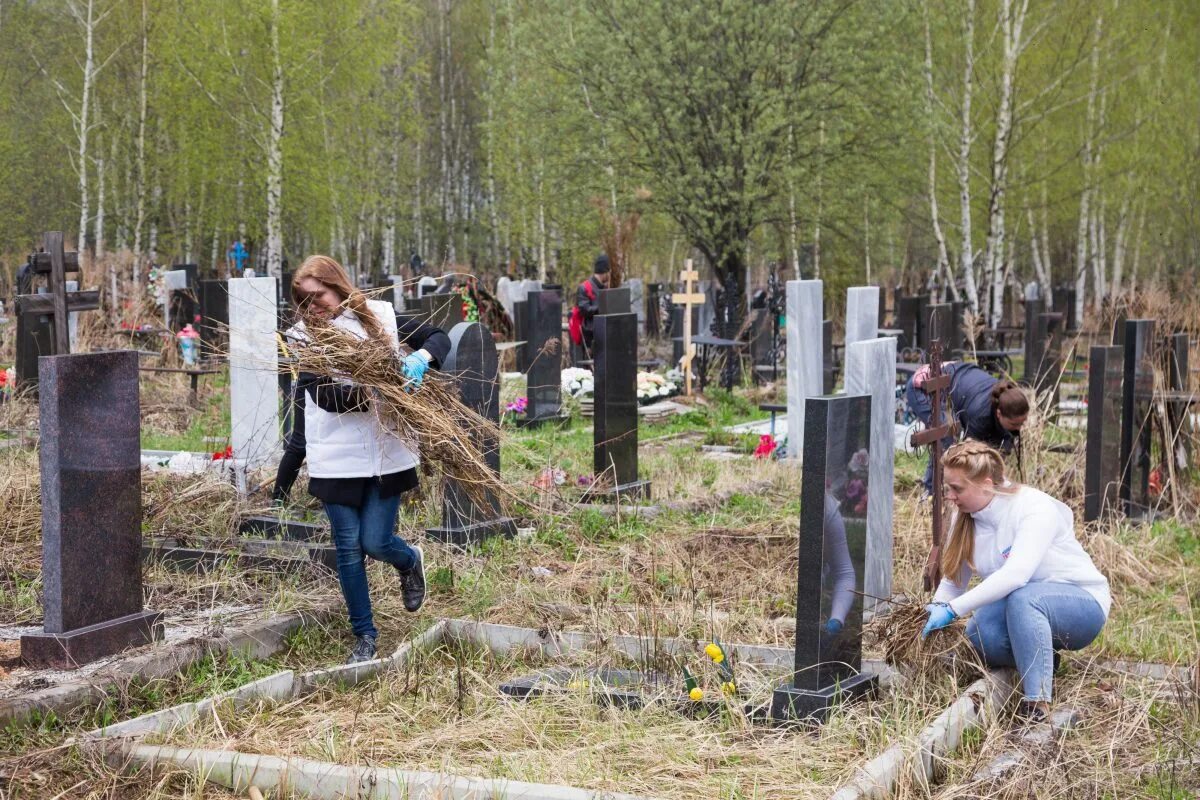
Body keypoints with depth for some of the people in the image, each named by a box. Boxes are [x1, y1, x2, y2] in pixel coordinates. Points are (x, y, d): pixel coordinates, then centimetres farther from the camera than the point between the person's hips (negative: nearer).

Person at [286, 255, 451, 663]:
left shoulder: (380, 316, 2)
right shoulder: (302, 337, -1)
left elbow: (439, 338, 9)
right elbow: (323, 395, -14)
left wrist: (420, 357, -13)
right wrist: (370, 394, -29)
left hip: (386, 453, 0)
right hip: (337, 457, 0)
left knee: (376, 542, -2)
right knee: (349, 549, 6)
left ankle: (410, 561, 35)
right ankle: (365, 636, 22)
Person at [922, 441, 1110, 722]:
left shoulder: (1035, 508, -24)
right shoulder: (965, 520, -2)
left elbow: (1015, 575, -37)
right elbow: (953, 581, 0)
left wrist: (952, 610, -40)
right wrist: (933, 614, -19)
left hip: (1082, 604, -6)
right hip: (1025, 613, 6)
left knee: (1022, 598, -38)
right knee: (979, 635, -27)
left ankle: (1037, 704, -33)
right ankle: (1043, 659, 3)